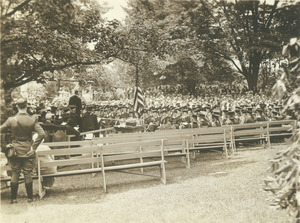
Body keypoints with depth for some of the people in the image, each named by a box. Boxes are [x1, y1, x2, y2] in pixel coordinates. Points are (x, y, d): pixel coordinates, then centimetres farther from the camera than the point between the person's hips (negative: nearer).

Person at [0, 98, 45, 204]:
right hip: (28, 150, -1)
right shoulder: (32, 120, -9)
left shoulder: (11, 120, -6)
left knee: (15, 173, 10)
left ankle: (14, 198, 15)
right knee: (27, 173, 6)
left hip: (15, 150, 1)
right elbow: (42, 134, -17)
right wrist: (34, 147, -9)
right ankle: (30, 197, 13)